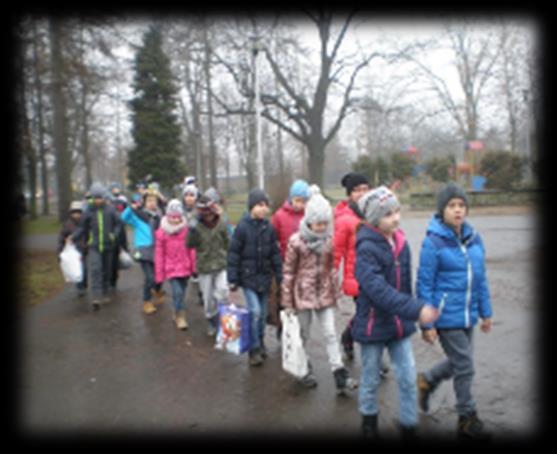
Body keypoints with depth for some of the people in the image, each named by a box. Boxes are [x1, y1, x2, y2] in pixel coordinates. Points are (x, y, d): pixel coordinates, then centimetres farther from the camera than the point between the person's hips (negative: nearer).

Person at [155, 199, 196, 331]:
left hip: (185, 267, 2)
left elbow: (191, 249, 1)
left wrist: (193, 266, 2)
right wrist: (159, 274, -2)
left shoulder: (187, 230, -5)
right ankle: (181, 316, 7)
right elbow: (159, 254, -4)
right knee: (178, 292, -12)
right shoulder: (161, 232, -7)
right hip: (171, 268, -2)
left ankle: (177, 313, 37)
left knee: (181, 291, 14)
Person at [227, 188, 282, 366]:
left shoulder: (269, 228, 1)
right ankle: (254, 349, 6)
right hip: (248, 277, -4)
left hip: (265, 277, 4)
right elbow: (233, 254, -9)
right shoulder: (242, 227, -12)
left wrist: (279, 275, 5)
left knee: (262, 313, 13)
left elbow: (275, 253, 7)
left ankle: (260, 343, 33)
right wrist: (233, 279, -10)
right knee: (255, 312, -11)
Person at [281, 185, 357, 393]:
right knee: (303, 334, 12)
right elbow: (288, 272, -9)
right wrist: (287, 302, -7)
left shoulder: (329, 240, -1)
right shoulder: (296, 241, -13)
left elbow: (332, 267, 9)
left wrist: (335, 292, 11)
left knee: (330, 334, 2)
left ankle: (340, 376, 5)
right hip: (303, 294, -3)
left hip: (324, 294, 3)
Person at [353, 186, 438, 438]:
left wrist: (411, 311, 14)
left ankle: (409, 426, 25)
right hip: (373, 325, -5)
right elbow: (378, 290, -32)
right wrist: (416, 310, -37)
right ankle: (369, 419, 37)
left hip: (399, 323, 5)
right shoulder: (366, 248, -21)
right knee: (371, 379, 14)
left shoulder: (400, 242, 1)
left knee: (408, 378, 7)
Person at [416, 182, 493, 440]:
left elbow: (480, 278, 12)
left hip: (467, 315, 6)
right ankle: (467, 420, 23)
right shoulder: (433, 242, -15)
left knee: (458, 362, 18)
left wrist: (485, 312, 12)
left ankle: (427, 381, 45)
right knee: (465, 366, 3)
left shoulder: (474, 239, 4)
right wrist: (427, 324, -13)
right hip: (446, 316, -6)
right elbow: (424, 285, -13)